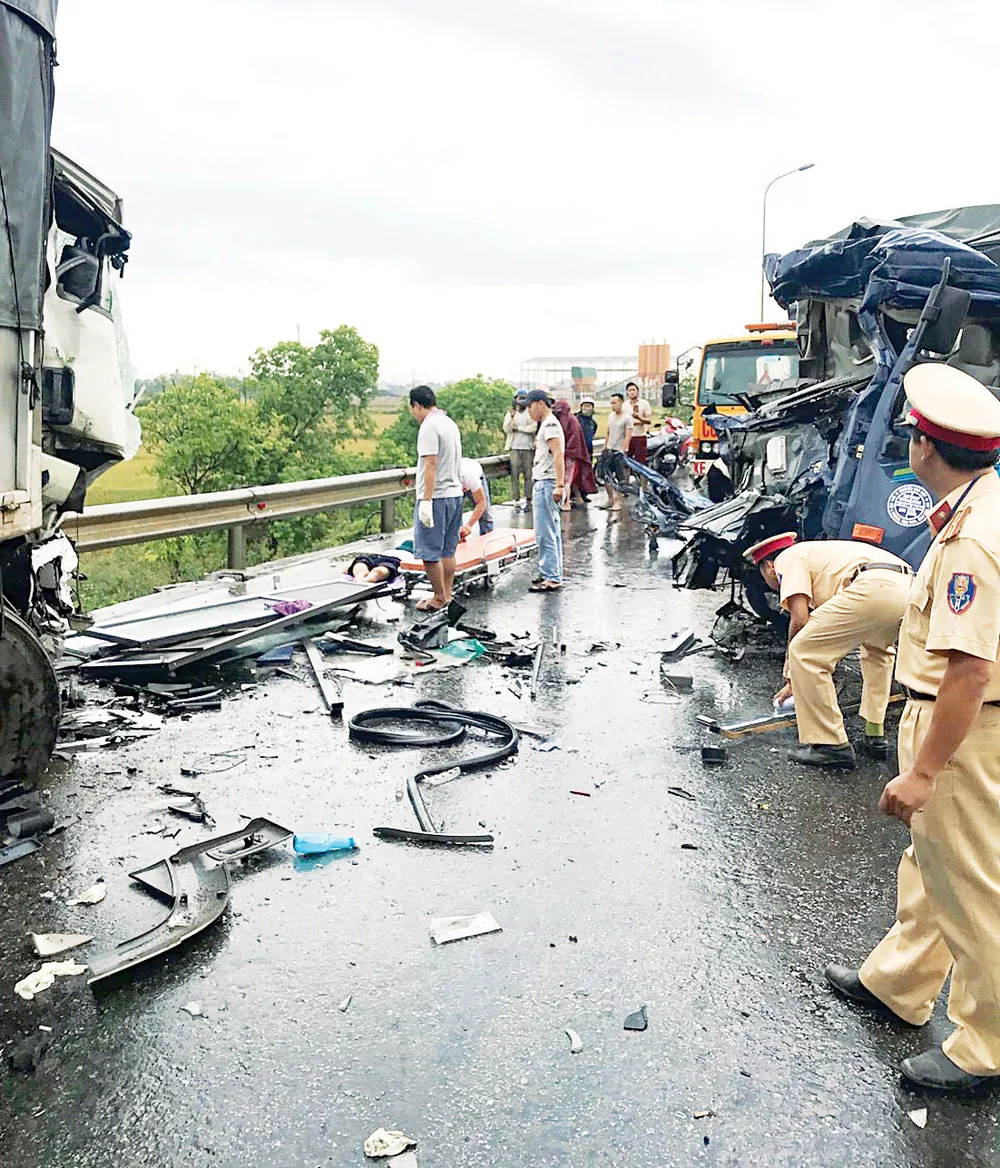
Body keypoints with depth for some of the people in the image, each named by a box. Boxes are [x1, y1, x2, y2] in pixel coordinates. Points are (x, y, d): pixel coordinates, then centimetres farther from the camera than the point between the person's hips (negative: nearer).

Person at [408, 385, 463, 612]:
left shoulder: (429, 426, -14)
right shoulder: (450, 423, 16)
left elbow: (431, 465, -21)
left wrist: (426, 500, -22)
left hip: (436, 497, -10)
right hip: (455, 493, 10)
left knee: (430, 552, -2)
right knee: (447, 550, 14)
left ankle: (439, 598, 3)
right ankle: (447, 594, 21)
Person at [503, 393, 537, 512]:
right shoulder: (510, 413, 12)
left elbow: (533, 428, -6)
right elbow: (506, 429, -1)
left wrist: (518, 428, -5)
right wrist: (512, 417, -16)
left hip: (528, 448, -1)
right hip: (515, 448, 1)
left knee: (528, 475, -3)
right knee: (515, 474, -6)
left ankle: (527, 500, 0)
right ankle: (517, 500, -5)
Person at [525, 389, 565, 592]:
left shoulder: (550, 424, -12)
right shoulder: (547, 424, 20)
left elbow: (558, 455, -22)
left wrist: (559, 485, -28)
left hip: (547, 484, -11)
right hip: (543, 483, 11)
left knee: (544, 534, -10)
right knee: (552, 533, 15)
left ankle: (551, 578, -7)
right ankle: (553, 574, 22)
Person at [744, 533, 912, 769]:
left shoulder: (788, 558, 15)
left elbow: (799, 619, 0)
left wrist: (790, 673, 16)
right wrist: (795, 682, 55)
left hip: (873, 589, -9)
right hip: (908, 588, 9)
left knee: (802, 653, -1)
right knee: (877, 651, 37)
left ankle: (831, 745, 2)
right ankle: (875, 736, 31)